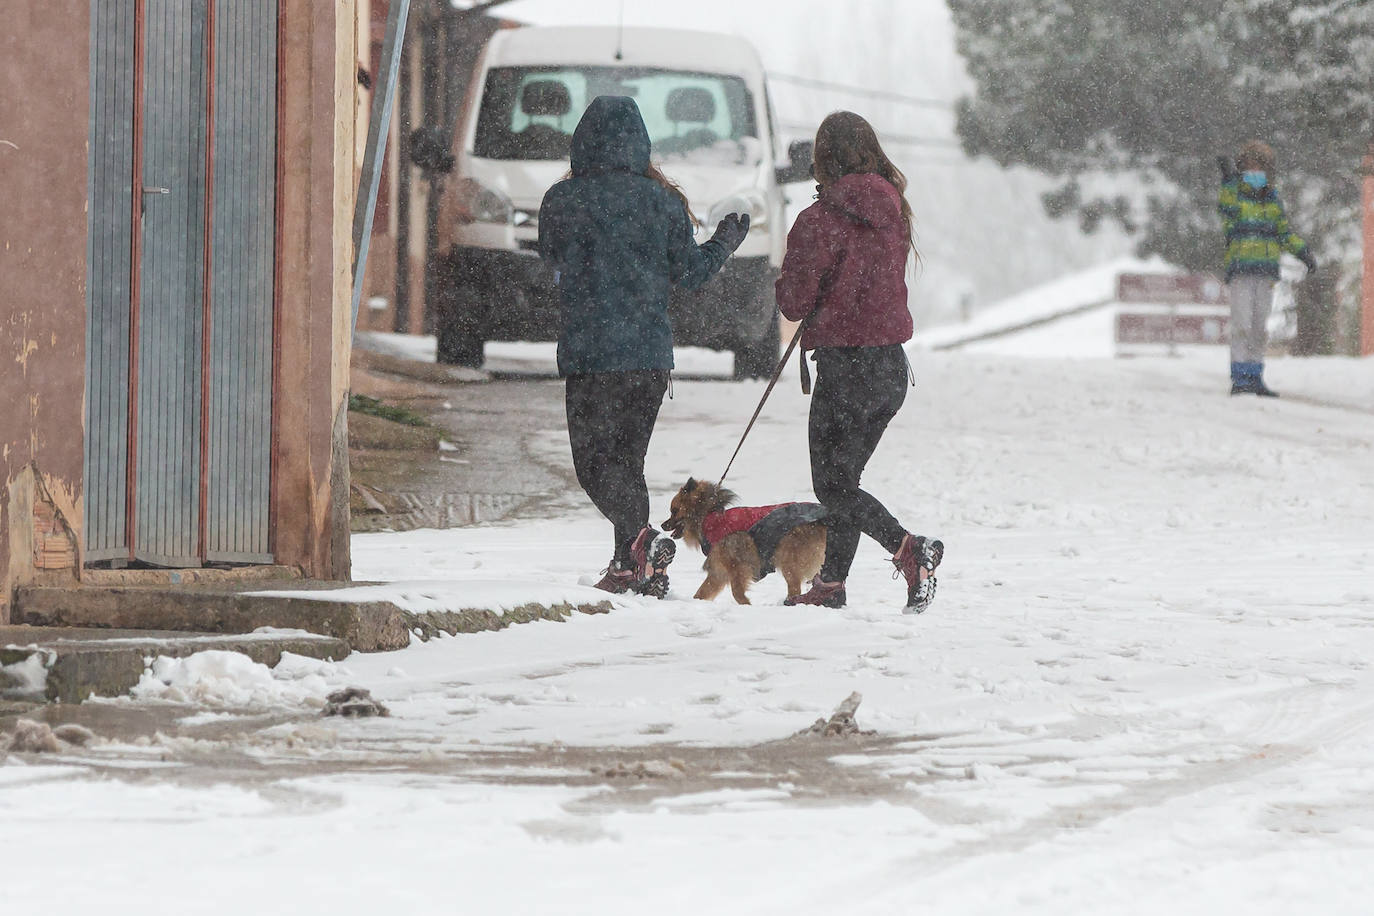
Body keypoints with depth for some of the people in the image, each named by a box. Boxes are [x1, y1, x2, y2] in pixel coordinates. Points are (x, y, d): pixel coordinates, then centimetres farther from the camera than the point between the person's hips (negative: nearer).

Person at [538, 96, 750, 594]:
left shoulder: (563, 200, -5)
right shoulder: (663, 201, 2)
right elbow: (690, 270, 9)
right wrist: (727, 240, 27)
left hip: (590, 351, -4)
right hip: (652, 353, 4)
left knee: (594, 461, -3)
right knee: (627, 458, 15)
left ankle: (640, 539, -25)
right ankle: (631, 565, 12)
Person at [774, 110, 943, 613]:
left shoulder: (820, 221, -15)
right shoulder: (892, 213, 6)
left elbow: (793, 302, -12)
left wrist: (787, 288, 8)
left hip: (845, 366, -7)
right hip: (893, 365, 7)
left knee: (832, 484, 1)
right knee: (844, 476, 17)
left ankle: (909, 548, -20)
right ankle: (830, 585, 21)